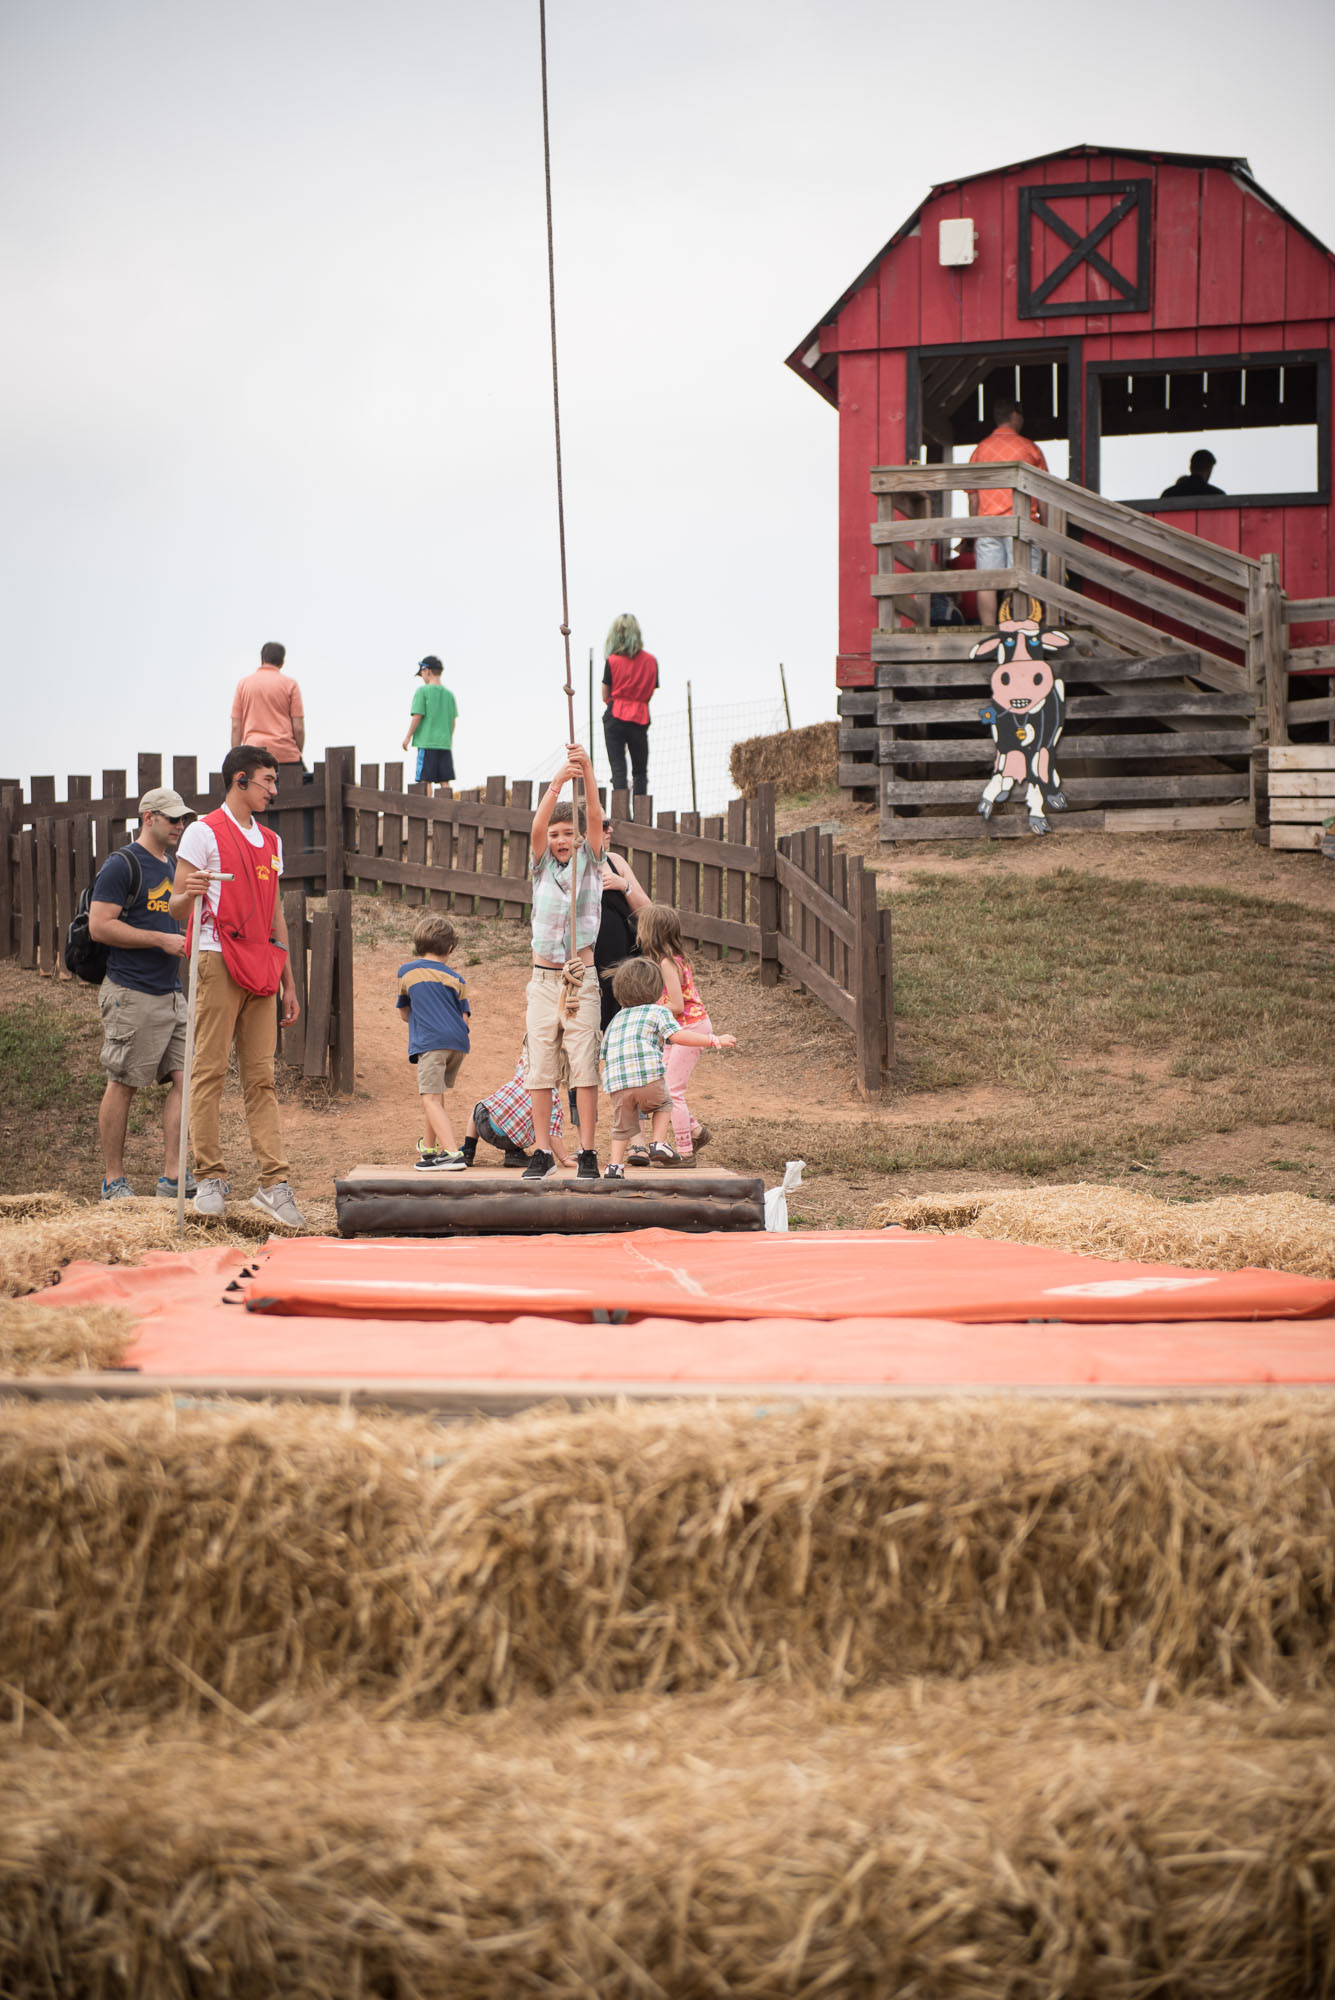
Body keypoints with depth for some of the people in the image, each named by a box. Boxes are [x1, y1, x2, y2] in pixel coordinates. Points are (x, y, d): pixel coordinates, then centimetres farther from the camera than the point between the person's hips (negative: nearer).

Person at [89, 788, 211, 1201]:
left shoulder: (173, 865, 18)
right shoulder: (122, 865, -7)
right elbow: (99, 926, -15)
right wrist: (163, 940, -16)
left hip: (171, 992, 8)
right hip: (132, 994, -8)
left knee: (184, 1078, 0)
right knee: (123, 1085, -2)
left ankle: (172, 1176, 1)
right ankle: (113, 1180, 5)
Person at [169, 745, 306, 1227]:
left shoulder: (270, 842, 20)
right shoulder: (204, 833, 0)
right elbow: (177, 909, -2)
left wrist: (288, 982, 19)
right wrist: (188, 894, -26)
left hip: (261, 969, 6)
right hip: (218, 961, -6)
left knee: (261, 1076, 2)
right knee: (211, 1071, -6)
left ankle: (273, 1182, -2)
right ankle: (210, 1178, -2)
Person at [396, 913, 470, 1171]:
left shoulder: (406, 972, 12)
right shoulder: (456, 978, 16)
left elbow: (405, 1014, 21)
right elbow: (464, 1019, 12)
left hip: (430, 1042, -5)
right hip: (458, 1043, 5)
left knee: (430, 1099, -13)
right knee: (436, 1095, 25)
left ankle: (452, 1153, -30)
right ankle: (429, 1147, 42)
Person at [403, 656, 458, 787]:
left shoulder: (423, 691, -7)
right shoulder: (449, 694, 10)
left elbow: (417, 716, -11)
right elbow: (452, 722, 13)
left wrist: (408, 737, -1)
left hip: (427, 743, -5)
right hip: (445, 744, 5)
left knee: (425, 780, -4)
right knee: (445, 781, 6)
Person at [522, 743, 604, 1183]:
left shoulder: (590, 863, 6)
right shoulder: (542, 865, 9)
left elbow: (596, 817, -10)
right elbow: (538, 826, -9)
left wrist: (587, 771, -25)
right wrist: (557, 781, -25)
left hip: (582, 980, -2)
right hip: (543, 979, 2)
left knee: (584, 1067, -6)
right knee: (540, 1068, 1)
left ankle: (587, 1153, -5)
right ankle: (542, 1153, 6)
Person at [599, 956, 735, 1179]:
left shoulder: (616, 1020, 27)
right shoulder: (658, 1012, 10)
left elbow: (604, 1056, 26)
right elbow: (678, 1036, -6)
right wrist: (714, 1040, -5)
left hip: (617, 1085, 4)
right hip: (649, 1078, -4)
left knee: (622, 1127, 17)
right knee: (663, 1105, 25)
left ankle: (615, 1165, 5)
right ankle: (658, 1144, 9)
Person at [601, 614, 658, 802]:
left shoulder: (612, 661, -5)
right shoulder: (651, 661, 2)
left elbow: (605, 696, 1)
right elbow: (650, 693, 7)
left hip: (615, 717, -2)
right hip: (640, 718, 2)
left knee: (618, 767, -3)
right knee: (640, 771, 11)